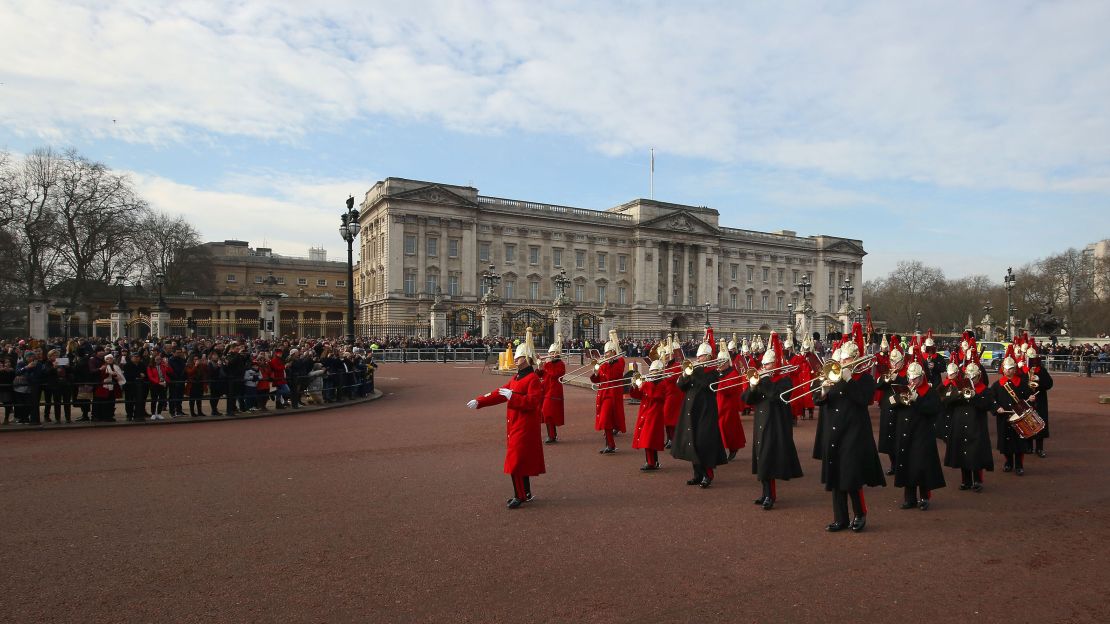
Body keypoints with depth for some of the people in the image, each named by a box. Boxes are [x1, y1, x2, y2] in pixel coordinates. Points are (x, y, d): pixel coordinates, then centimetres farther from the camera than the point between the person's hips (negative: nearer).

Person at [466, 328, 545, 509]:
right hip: (515, 426, 9)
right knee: (521, 461, 15)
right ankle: (526, 494, 26)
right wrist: (479, 401, 8)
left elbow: (532, 402, -24)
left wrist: (512, 396, -27)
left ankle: (520, 496, 6)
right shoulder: (516, 377, 14)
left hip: (524, 428, -9)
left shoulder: (533, 379, -15)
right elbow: (499, 393, 14)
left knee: (516, 462, -6)